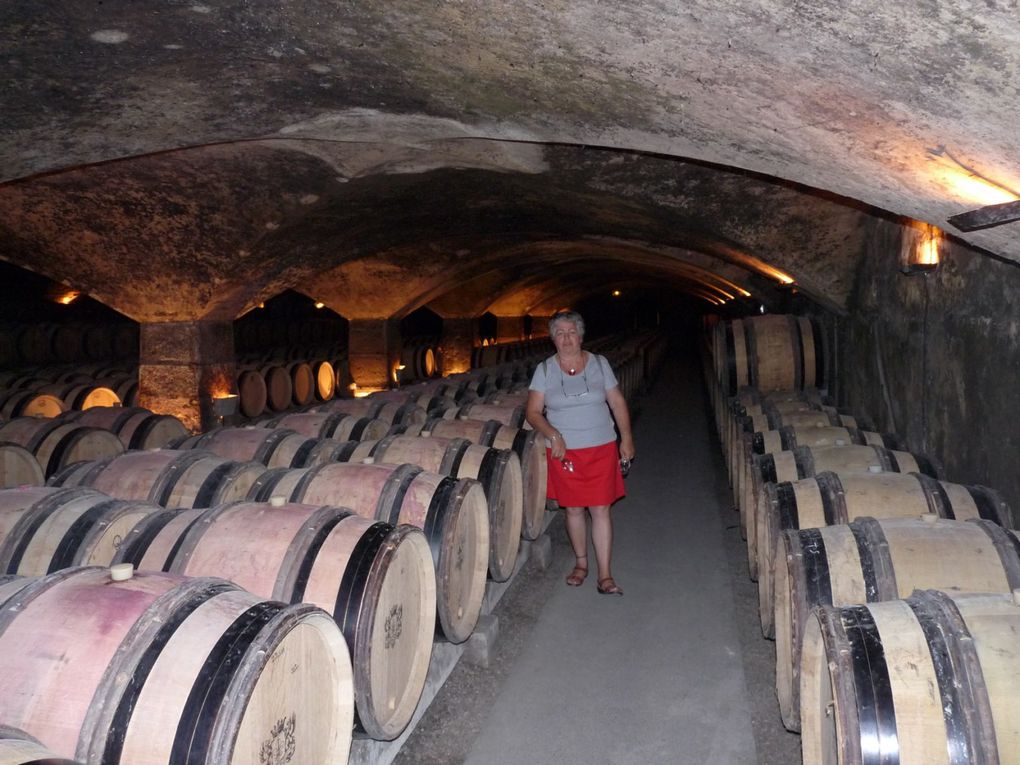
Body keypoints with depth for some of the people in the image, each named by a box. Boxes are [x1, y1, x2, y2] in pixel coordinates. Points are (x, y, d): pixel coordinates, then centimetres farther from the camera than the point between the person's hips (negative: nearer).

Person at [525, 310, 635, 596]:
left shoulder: (599, 363, 2)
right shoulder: (545, 369, 0)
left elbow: (618, 403, 7)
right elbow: (533, 412, -3)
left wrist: (626, 438, 3)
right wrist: (553, 435, -18)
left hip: (601, 448, 0)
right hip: (564, 451, 0)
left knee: (601, 509, -2)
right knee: (573, 509, 9)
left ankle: (605, 575, 4)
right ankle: (581, 563, 28)